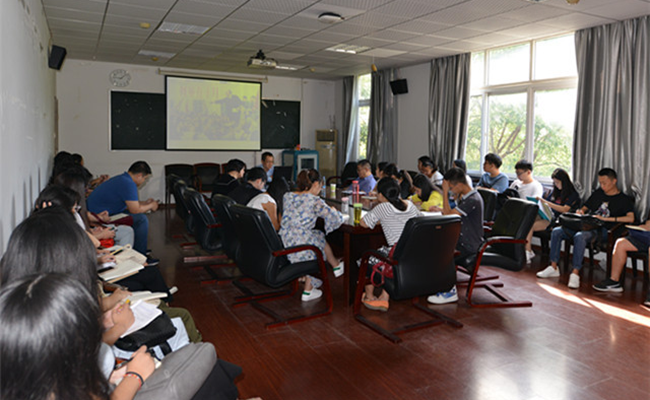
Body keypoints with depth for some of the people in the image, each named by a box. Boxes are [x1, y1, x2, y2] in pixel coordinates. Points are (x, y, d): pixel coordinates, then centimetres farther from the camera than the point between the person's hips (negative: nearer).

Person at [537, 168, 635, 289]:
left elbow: (630, 218, -17)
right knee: (556, 232, -14)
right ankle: (553, 268, -10)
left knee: (580, 236, -39)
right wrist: (581, 211, 4)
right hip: (585, 226, 7)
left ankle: (575, 273, -35)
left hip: (602, 231, -7)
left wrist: (606, 219, -22)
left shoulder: (624, 199, 1)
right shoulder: (598, 193, 20)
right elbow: (585, 207, 29)